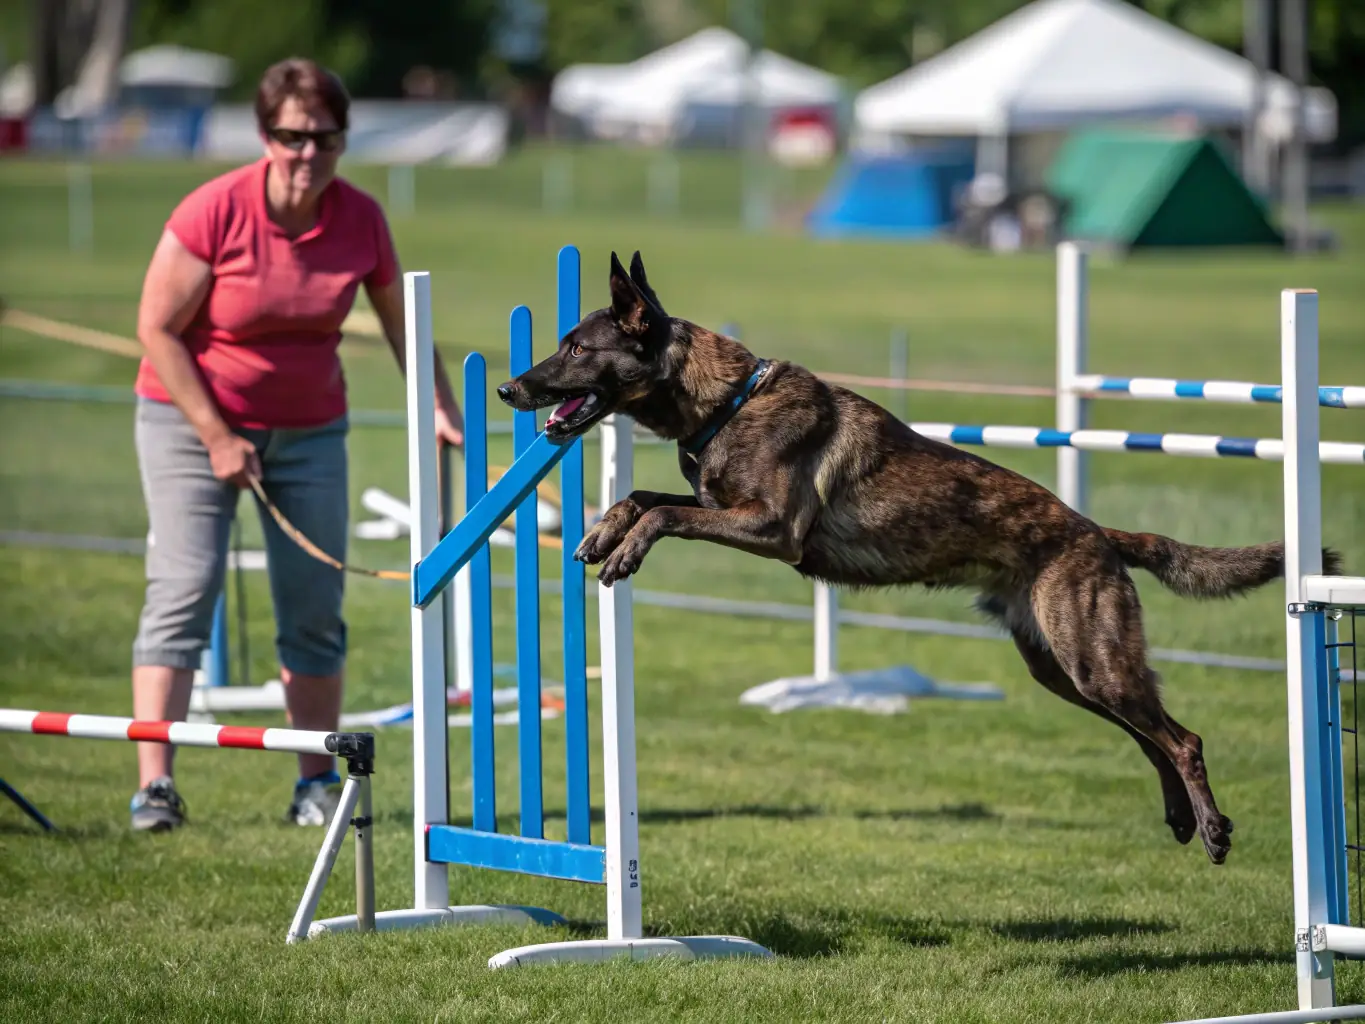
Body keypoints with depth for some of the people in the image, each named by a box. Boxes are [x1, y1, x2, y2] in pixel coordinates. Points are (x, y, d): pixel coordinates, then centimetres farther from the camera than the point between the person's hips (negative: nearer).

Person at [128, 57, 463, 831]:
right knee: (183, 588, -13)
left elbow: (401, 323, 8)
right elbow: (158, 330, -13)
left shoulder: (361, 219, -7)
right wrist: (216, 437, -15)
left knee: (315, 607, 1)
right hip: (193, 418, -4)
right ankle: (155, 785, -16)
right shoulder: (214, 213, -19)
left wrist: (443, 409, -1)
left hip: (310, 429, 4)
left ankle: (317, 783, 9)